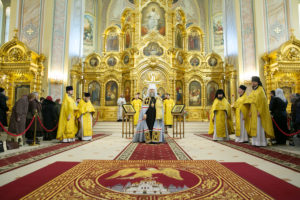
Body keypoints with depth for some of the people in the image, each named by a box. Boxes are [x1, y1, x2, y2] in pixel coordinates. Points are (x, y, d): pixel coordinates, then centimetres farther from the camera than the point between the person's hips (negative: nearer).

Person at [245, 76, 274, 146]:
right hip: (253, 111, 8)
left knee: (259, 126, -7)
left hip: (258, 111, -8)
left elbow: (262, 101, -15)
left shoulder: (260, 89, -7)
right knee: (254, 126, 8)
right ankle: (255, 141, 13)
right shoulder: (253, 91, 16)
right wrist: (250, 111, 9)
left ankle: (261, 142, -1)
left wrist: (259, 111, -21)